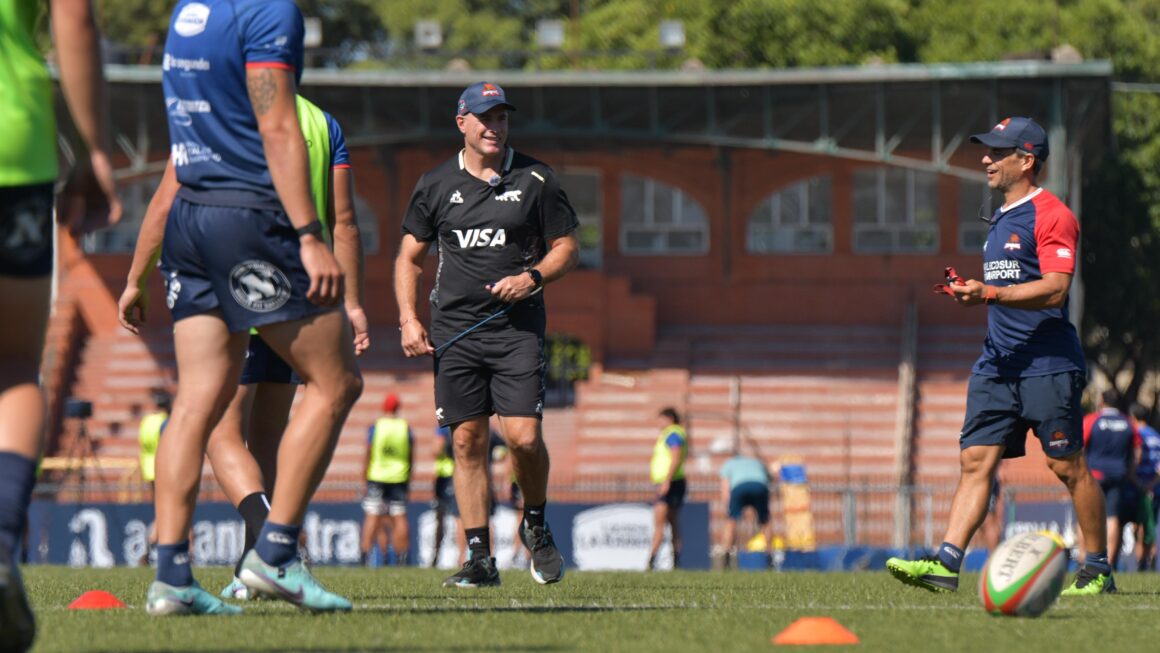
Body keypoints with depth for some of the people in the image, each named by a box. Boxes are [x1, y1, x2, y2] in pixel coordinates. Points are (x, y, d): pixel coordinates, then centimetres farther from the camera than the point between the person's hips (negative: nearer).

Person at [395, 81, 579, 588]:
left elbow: (566, 247, 10)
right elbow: (409, 257, 14)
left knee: (524, 436, -12)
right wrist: (408, 319, 2)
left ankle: (536, 526, 15)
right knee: (467, 441, -1)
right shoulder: (436, 185, 8)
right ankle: (480, 558, 3)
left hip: (518, 327, -1)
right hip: (455, 331, 1)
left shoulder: (535, 180, 5)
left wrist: (532, 277, -9)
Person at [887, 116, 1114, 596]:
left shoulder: (1051, 215, -9)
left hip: (1048, 367, -8)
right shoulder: (1002, 219, 19)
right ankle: (946, 564, -10)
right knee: (976, 460, -3)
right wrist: (974, 293, 15)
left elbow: (1054, 288, -20)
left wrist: (990, 293, -25)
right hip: (998, 364, 8)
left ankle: (1098, 570, 7)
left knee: (1067, 466, -3)